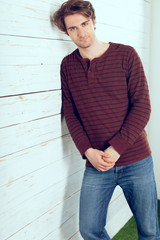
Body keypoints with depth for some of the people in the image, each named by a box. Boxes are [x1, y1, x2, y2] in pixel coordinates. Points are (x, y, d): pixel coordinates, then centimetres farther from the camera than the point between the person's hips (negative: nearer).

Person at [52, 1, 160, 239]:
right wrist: (88, 151, -11)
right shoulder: (68, 65, 4)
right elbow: (70, 113, 3)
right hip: (96, 165, 2)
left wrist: (116, 149, -15)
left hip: (137, 161, -1)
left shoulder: (126, 55, -3)